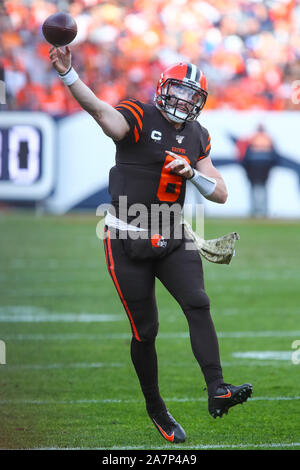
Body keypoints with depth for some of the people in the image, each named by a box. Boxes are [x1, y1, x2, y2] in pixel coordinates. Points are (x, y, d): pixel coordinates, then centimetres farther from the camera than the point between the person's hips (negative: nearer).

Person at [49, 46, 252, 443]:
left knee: (198, 305, -18)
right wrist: (67, 75, -51)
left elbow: (221, 194, 8)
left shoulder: (197, 138, 8)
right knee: (145, 331, 2)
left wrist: (192, 173, -13)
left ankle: (217, 391, -26)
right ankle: (155, 407, 21)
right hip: (127, 242, -4)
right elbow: (102, 112, -32)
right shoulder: (138, 118, -10)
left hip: (171, 239, 4)